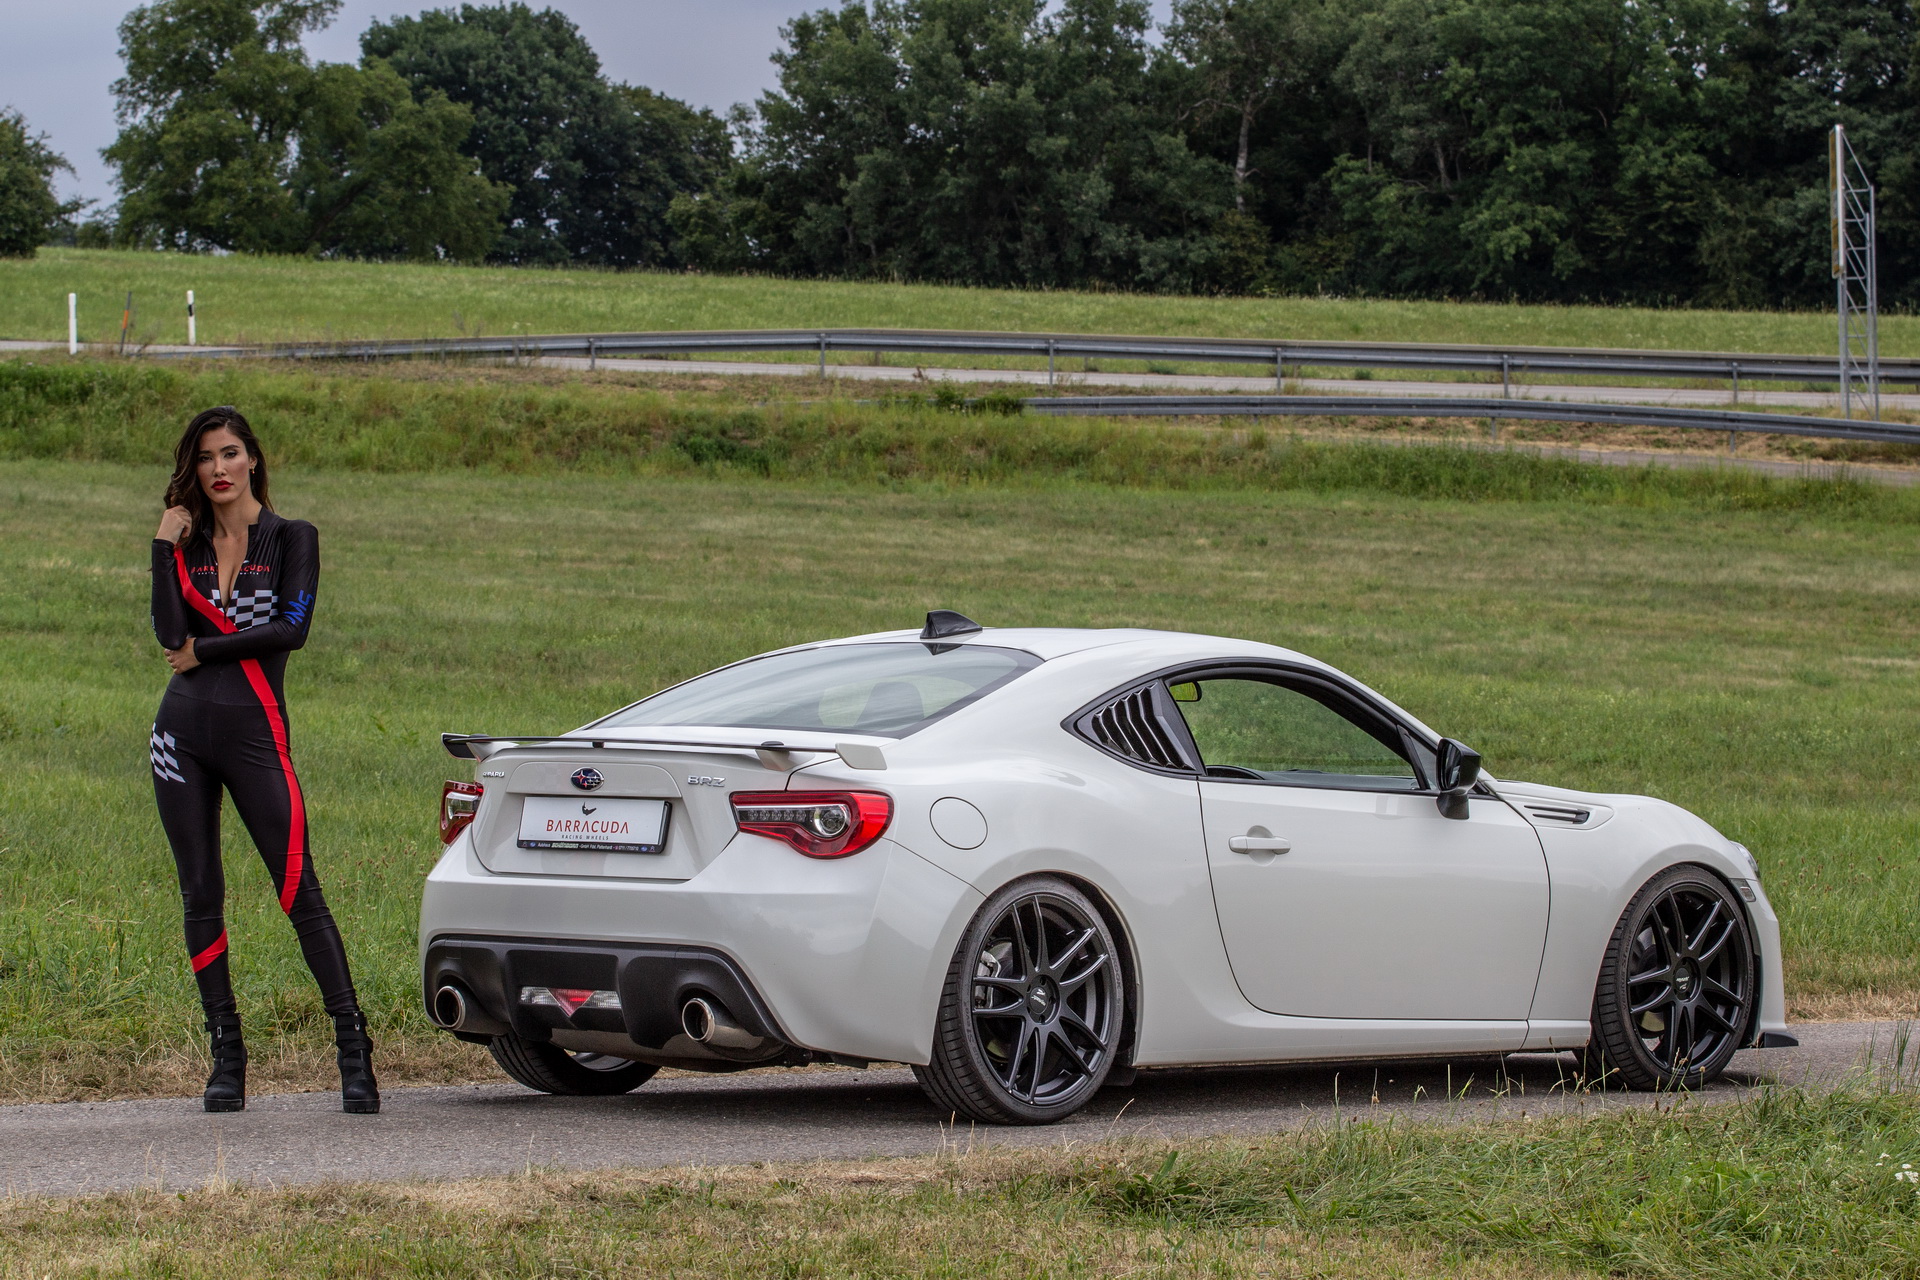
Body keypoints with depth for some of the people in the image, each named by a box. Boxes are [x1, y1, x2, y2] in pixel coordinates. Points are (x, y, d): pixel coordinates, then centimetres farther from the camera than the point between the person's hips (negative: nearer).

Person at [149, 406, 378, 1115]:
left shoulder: (292, 539, 3)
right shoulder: (187, 544, 12)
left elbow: (291, 628, -11)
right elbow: (170, 633, -4)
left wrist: (205, 650, -7)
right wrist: (164, 548, -5)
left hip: (255, 735, -4)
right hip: (183, 732, 4)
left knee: (299, 890, -8)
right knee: (202, 895, 4)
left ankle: (353, 1048, -7)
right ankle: (226, 1054, 11)